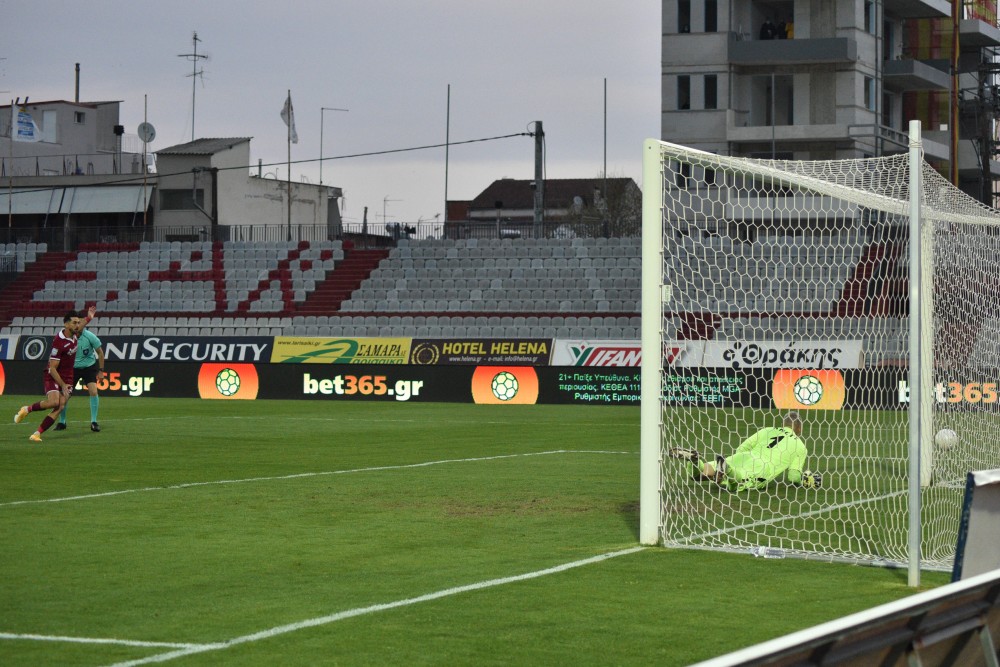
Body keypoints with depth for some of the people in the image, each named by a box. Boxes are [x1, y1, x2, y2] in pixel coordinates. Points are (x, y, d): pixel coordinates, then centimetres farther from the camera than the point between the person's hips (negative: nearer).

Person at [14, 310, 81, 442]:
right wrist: (63, 385, -23)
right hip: (53, 377, -7)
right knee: (54, 402, -30)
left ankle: (37, 434, -11)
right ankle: (27, 409, -3)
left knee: (60, 407, -11)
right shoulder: (59, 342, -23)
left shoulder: (73, 335, 1)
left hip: (67, 379, 7)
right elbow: (52, 368, -21)